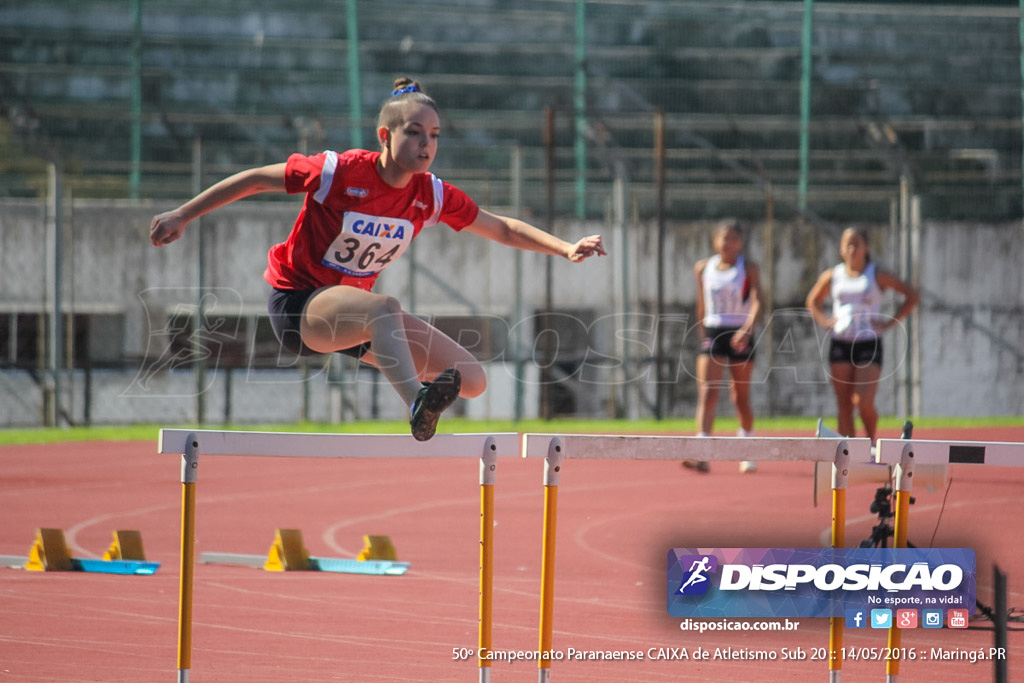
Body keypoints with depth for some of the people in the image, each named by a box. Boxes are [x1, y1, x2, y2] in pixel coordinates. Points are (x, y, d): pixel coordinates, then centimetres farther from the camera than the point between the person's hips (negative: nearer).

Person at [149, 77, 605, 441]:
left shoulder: (431, 196, -6)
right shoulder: (338, 173, -20)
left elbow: (504, 230, 7)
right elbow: (255, 180, -10)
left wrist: (567, 249, -5)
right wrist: (180, 217, -9)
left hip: (355, 306, 6)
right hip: (296, 302, -6)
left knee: (471, 380, -5)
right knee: (384, 309, -42)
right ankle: (418, 408, -58)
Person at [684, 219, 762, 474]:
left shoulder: (749, 268, -2)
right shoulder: (703, 268, 6)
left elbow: (757, 302, -14)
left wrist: (747, 329, -30)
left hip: (740, 337, -1)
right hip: (712, 335, 1)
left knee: (741, 398, 10)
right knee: (707, 393, -15)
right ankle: (702, 455, -26)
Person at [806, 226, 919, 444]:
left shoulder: (877, 275, 0)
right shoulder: (832, 277, 8)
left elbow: (912, 295, 3)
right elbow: (813, 301, 24)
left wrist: (891, 322, -5)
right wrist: (824, 321, 6)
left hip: (869, 344, -3)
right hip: (840, 343, 3)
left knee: (864, 403, -14)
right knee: (844, 406, -1)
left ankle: (871, 441, 12)